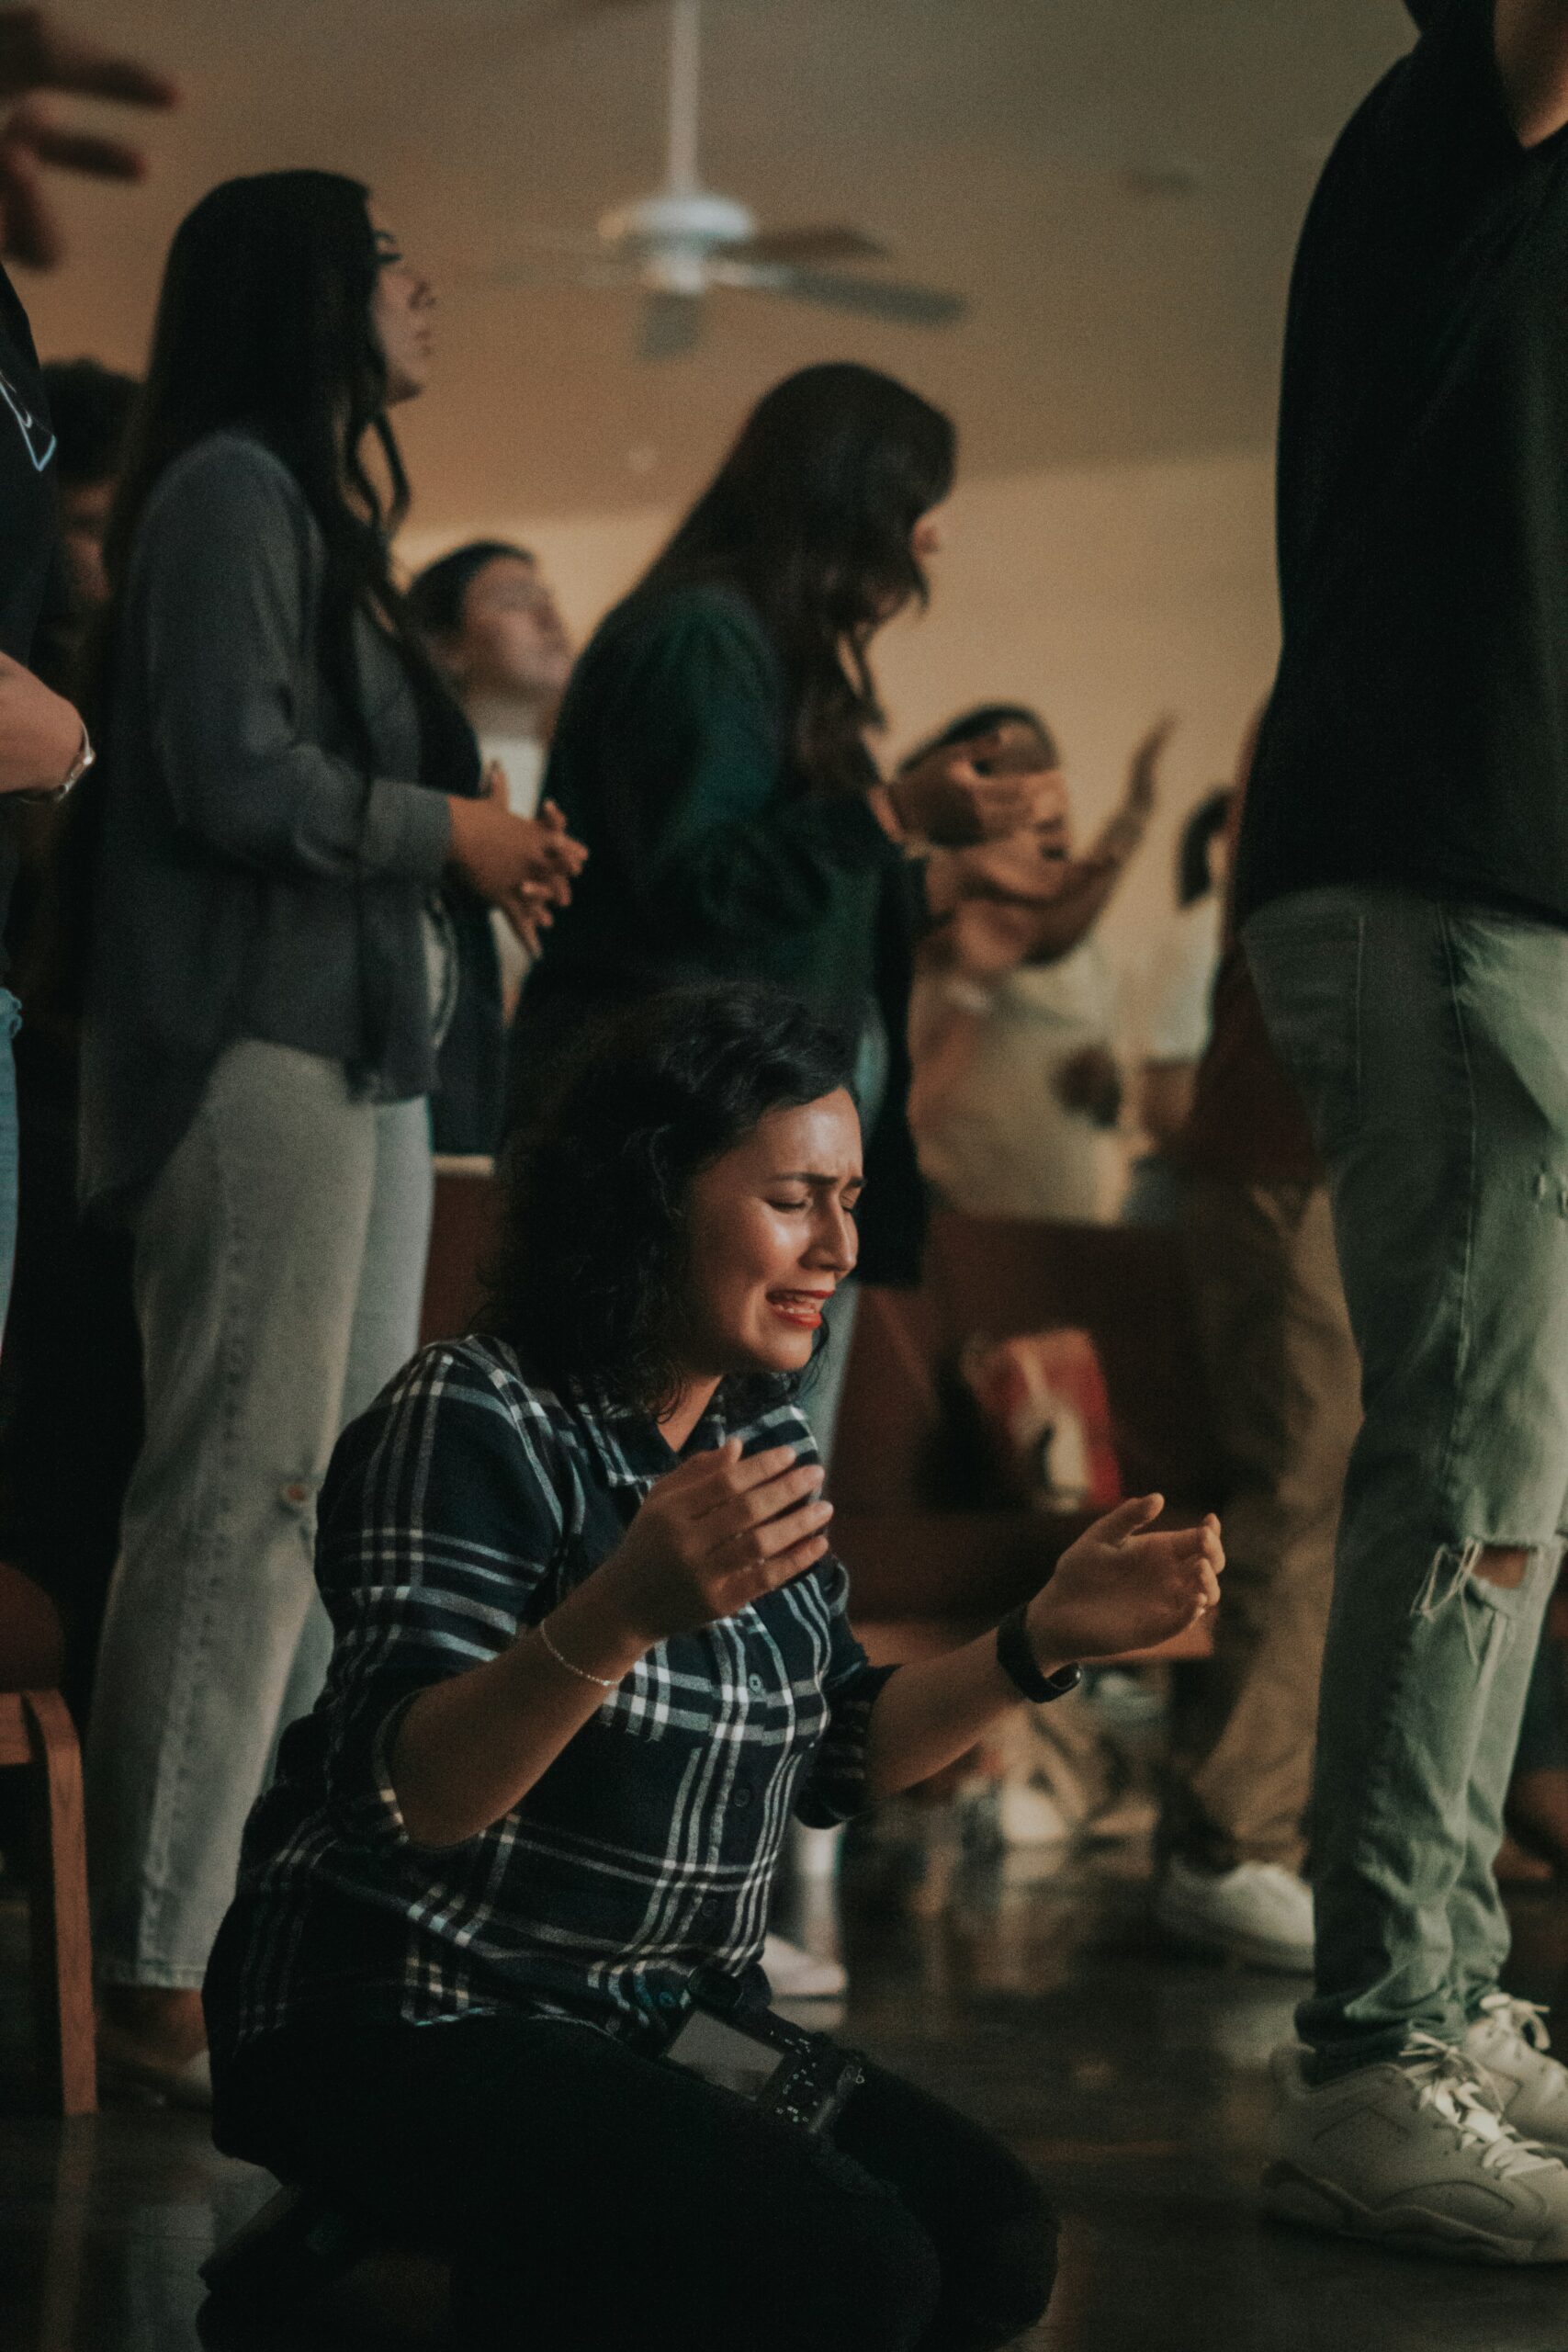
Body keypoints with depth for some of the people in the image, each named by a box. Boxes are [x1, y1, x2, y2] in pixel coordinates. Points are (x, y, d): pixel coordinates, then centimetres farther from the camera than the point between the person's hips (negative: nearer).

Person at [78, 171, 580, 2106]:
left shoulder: (316, 506, 22)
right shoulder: (228, 492, -7)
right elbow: (233, 778, -16)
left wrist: (473, 844, 6)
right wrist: (446, 830, -6)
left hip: (357, 1044, 10)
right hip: (255, 1048, -10)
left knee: (339, 1498, 6)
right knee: (243, 1493, -13)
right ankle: (155, 1973, -12)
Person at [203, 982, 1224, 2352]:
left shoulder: (759, 1432, 8)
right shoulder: (478, 1426, -16)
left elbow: (831, 1758, 15)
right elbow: (405, 1798, -27)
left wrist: (1047, 1640, 0)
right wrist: (624, 1612, -43)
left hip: (662, 2022, 8)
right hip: (401, 2024, -8)